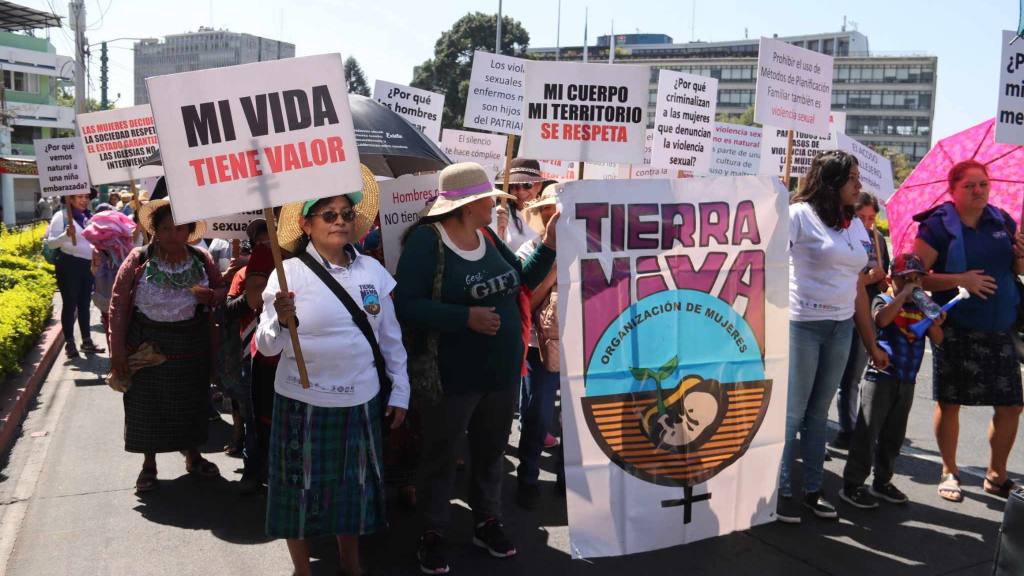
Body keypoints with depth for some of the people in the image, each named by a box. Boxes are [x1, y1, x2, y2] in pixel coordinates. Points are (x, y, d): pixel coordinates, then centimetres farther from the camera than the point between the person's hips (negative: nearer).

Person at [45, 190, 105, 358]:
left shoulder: (90, 217, 10)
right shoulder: (61, 216, -8)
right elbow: (51, 242, -13)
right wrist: (66, 234, -29)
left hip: (88, 265, 6)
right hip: (69, 265, -6)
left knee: (84, 304, 12)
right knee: (70, 304, 0)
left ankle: (87, 341, 19)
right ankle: (70, 344, 8)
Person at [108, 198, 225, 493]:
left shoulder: (201, 260, -2)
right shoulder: (138, 260, -10)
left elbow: (223, 290, 10)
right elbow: (118, 307, -7)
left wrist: (211, 296, -15)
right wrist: (117, 351, -9)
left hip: (191, 345, 2)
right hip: (147, 344, -2)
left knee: (192, 400, 14)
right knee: (147, 403, 8)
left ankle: (193, 456, 35)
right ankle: (148, 464, 27)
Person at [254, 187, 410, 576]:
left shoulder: (372, 270, 1)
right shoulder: (290, 272, -8)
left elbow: (391, 337, 8)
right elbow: (267, 347, -10)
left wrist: (400, 391, 9)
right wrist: (282, 320, -31)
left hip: (360, 401, 3)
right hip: (304, 403, -3)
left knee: (355, 484, 16)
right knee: (303, 486, 9)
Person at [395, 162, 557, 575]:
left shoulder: (488, 236, 4)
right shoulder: (426, 239, -16)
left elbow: (524, 280, 12)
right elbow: (406, 306, -21)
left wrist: (549, 243, -1)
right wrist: (466, 317, -28)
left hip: (503, 371, 6)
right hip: (452, 376, -6)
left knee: (491, 451, 20)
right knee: (441, 456, 10)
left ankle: (487, 522, 38)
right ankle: (432, 534, 27)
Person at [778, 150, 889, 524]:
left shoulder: (856, 226, 14)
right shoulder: (801, 214, -6)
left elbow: (858, 289, 17)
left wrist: (872, 345, 17)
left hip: (840, 329, 6)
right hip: (801, 325, -6)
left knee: (819, 412, 12)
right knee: (791, 412, 0)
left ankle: (812, 491, 21)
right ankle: (782, 492, 12)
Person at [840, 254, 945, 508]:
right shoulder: (883, 300, -3)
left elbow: (937, 340, 8)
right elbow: (882, 319, -25)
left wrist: (935, 323, -12)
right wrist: (903, 294, -19)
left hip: (907, 381, 6)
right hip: (880, 375, -6)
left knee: (894, 435, 14)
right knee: (867, 431, -5)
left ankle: (882, 481, 28)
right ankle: (852, 485, 2)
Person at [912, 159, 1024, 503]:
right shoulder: (937, 226, -6)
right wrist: (960, 279, -20)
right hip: (955, 329, -4)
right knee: (949, 403, 6)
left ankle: (996, 476, 26)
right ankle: (949, 472, 25)